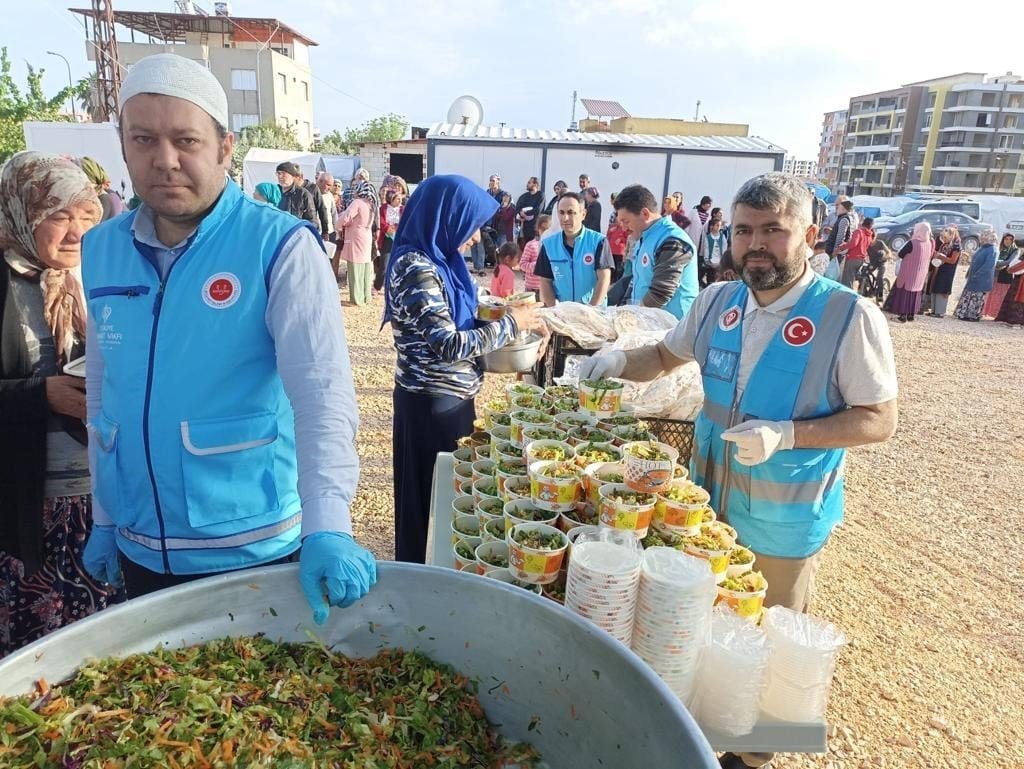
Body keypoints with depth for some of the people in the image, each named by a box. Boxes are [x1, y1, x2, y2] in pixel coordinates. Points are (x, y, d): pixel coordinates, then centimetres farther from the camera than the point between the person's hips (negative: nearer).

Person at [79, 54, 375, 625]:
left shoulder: (281, 246, -15)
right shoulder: (100, 249, 1)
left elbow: (324, 392, -23)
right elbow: (102, 390, 10)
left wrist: (327, 529, -34)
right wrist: (105, 518, 13)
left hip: (254, 549, -5)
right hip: (139, 550, 5)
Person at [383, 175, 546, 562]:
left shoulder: (433, 260, 7)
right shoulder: (417, 268, -22)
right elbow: (449, 344, -27)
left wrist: (493, 314, 1)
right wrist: (510, 323, -16)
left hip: (443, 397, 10)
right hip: (433, 403, -9)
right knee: (434, 498, 7)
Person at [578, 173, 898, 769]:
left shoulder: (851, 317, -18)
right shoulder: (717, 302, -2)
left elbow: (880, 420, -15)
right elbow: (667, 355, 13)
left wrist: (786, 434, -29)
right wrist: (618, 363, -7)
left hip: (787, 522, -4)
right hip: (707, 502, 5)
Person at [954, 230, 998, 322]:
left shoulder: (993, 251, -14)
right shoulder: (983, 248, 12)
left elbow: (988, 266, -23)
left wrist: (976, 275, -24)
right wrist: (969, 272, 13)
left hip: (981, 280, -9)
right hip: (973, 278, 9)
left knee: (976, 298, -2)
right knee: (968, 296, 11)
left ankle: (973, 316, 5)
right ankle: (964, 314, 16)